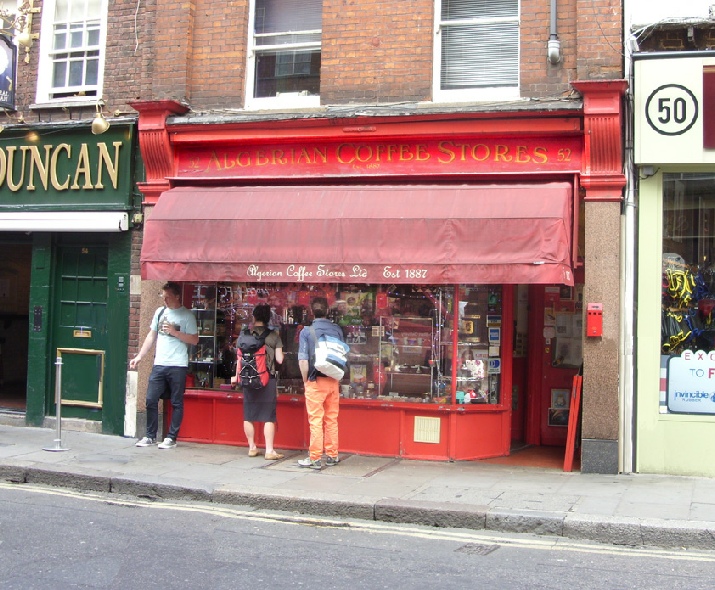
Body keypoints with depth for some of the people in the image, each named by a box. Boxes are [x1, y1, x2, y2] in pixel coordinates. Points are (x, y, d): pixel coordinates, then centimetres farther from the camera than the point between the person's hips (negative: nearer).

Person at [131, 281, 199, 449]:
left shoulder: (187, 315, -3)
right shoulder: (160, 312, 12)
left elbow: (194, 340, -5)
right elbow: (151, 336, 16)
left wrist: (175, 332, -15)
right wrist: (139, 356, 10)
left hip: (177, 366, -5)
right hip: (159, 364, 5)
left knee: (176, 403, 3)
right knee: (151, 400, 4)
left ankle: (171, 438, 10)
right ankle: (150, 436, 16)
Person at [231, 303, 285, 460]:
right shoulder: (274, 336, -1)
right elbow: (279, 359, -3)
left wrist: (236, 376, 16)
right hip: (268, 379, -1)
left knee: (248, 415, 12)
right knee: (268, 416, 1)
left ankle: (252, 448, 19)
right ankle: (269, 451, -1)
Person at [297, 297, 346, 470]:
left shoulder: (306, 331, -7)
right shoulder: (337, 330, 2)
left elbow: (303, 360, -11)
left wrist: (305, 380, 1)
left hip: (316, 381, -3)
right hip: (333, 381, 3)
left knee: (316, 420, 0)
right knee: (332, 420, 12)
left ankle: (315, 459, 2)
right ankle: (332, 456, 18)